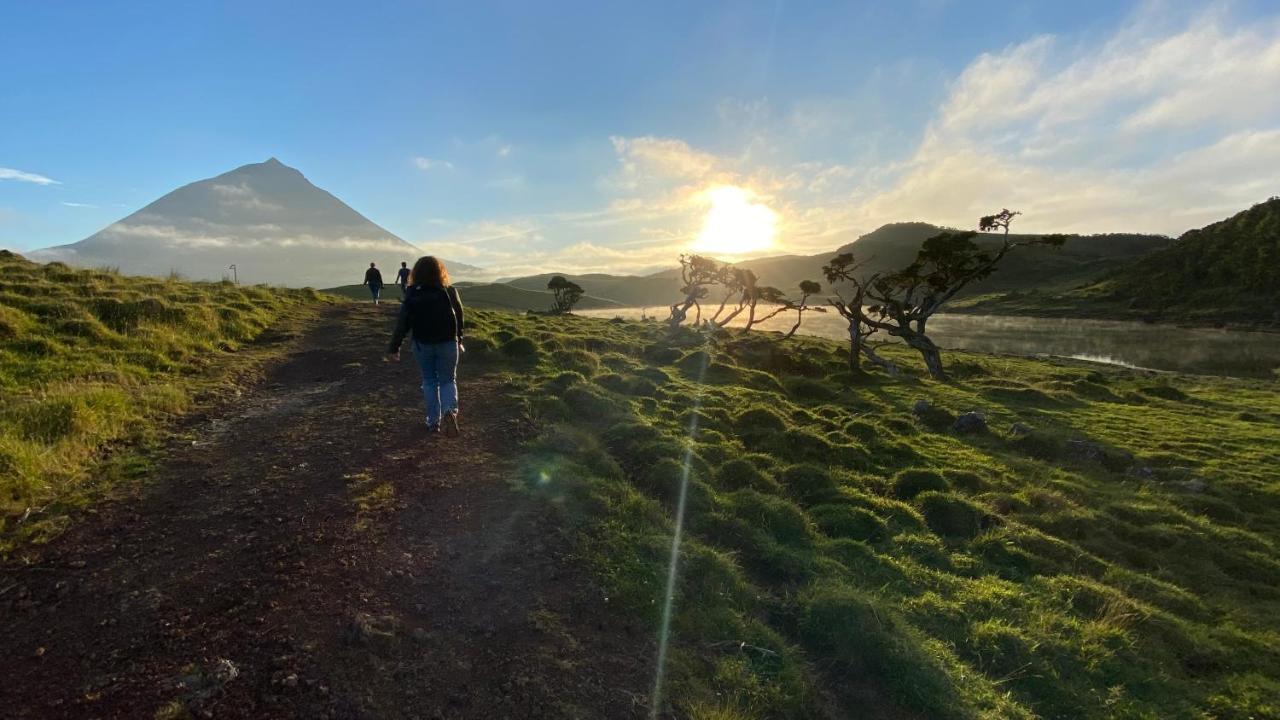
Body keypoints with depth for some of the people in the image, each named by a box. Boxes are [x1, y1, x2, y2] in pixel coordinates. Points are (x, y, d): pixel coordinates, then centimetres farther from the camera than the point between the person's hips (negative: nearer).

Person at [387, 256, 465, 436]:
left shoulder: (411, 295, -7)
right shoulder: (450, 292, -6)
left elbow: (402, 323, -7)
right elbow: (459, 319, 3)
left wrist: (394, 347, 1)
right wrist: (459, 341, 18)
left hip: (422, 344, 0)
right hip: (448, 343, 0)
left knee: (429, 381, 14)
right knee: (448, 380, 10)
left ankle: (433, 421, 17)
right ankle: (450, 410, -17)